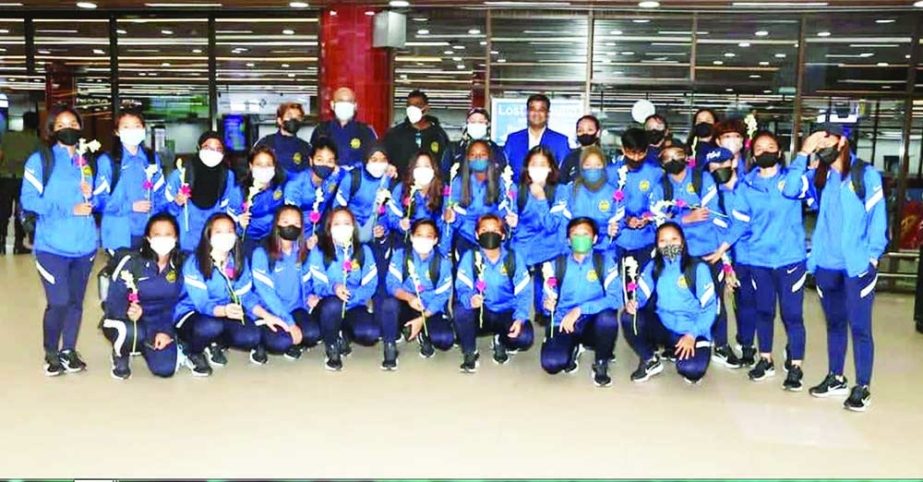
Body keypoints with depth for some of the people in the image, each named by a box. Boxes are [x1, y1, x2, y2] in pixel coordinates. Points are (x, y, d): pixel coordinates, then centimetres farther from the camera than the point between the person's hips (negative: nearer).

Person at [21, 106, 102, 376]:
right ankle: (51, 353, 14)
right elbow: (29, 201, -11)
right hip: (52, 245, -4)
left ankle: (68, 351, 26)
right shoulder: (40, 160, -4)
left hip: (84, 244, 4)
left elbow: (97, 199, 18)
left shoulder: (88, 161, 11)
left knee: (76, 301, 10)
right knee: (58, 302, -7)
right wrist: (69, 209, -17)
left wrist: (92, 198, -5)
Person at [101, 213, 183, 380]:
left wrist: (165, 330, -14)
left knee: (165, 369, -14)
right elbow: (114, 301, -17)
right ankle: (120, 356, 0)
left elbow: (175, 304, 0)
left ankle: (145, 345, 22)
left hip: (159, 324, 4)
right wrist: (129, 311, -39)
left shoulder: (179, 266, -5)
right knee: (132, 333, -39)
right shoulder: (131, 262, -16)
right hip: (124, 320, -3)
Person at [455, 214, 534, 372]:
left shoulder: (514, 258, -6)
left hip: (507, 314, 1)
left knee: (525, 337, -28)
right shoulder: (470, 257, -8)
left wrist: (520, 318, -26)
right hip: (480, 314, 0)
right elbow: (462, 288, -17)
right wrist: (470, 299, -42)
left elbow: (524, 292, -9)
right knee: (461, 309, -33)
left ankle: (501, 342, 10)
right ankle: (469, 353, -8)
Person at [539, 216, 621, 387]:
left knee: (608, 317, -36)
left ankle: (601, 364, -5)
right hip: (563, 324, 1)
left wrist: (579, 310, -27)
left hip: (593, 324, -1)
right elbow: (547, 302, 2)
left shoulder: (605, 261, -5)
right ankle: (573, 348, 12)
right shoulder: (556, 264, 1)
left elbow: (615, 299, -17)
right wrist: (548, 305, -23)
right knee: (551, 363, -28)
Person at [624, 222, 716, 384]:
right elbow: (641, 294, -1)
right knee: (629, 318, -23)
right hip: (664, 327, 4)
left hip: (692, 331, -3)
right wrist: (633, 302, -27)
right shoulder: (653, 266, 2)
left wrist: (692, 334, -21)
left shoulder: (698, 268, -10)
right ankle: (650, 361, 1)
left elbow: (710, 307, -10)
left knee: (691, 369, -33)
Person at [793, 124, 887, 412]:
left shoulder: (866, 174, -3)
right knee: (834, 323, 17)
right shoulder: (820, 177, 11)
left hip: (857, 265, -5)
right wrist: (803, 154, -5)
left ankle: (862, 388, 10)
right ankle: (835, 378, 30)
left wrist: (873, 254, -12)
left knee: (859, 326, 0)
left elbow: (877, 216, -6)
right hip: (826, 264, 5)